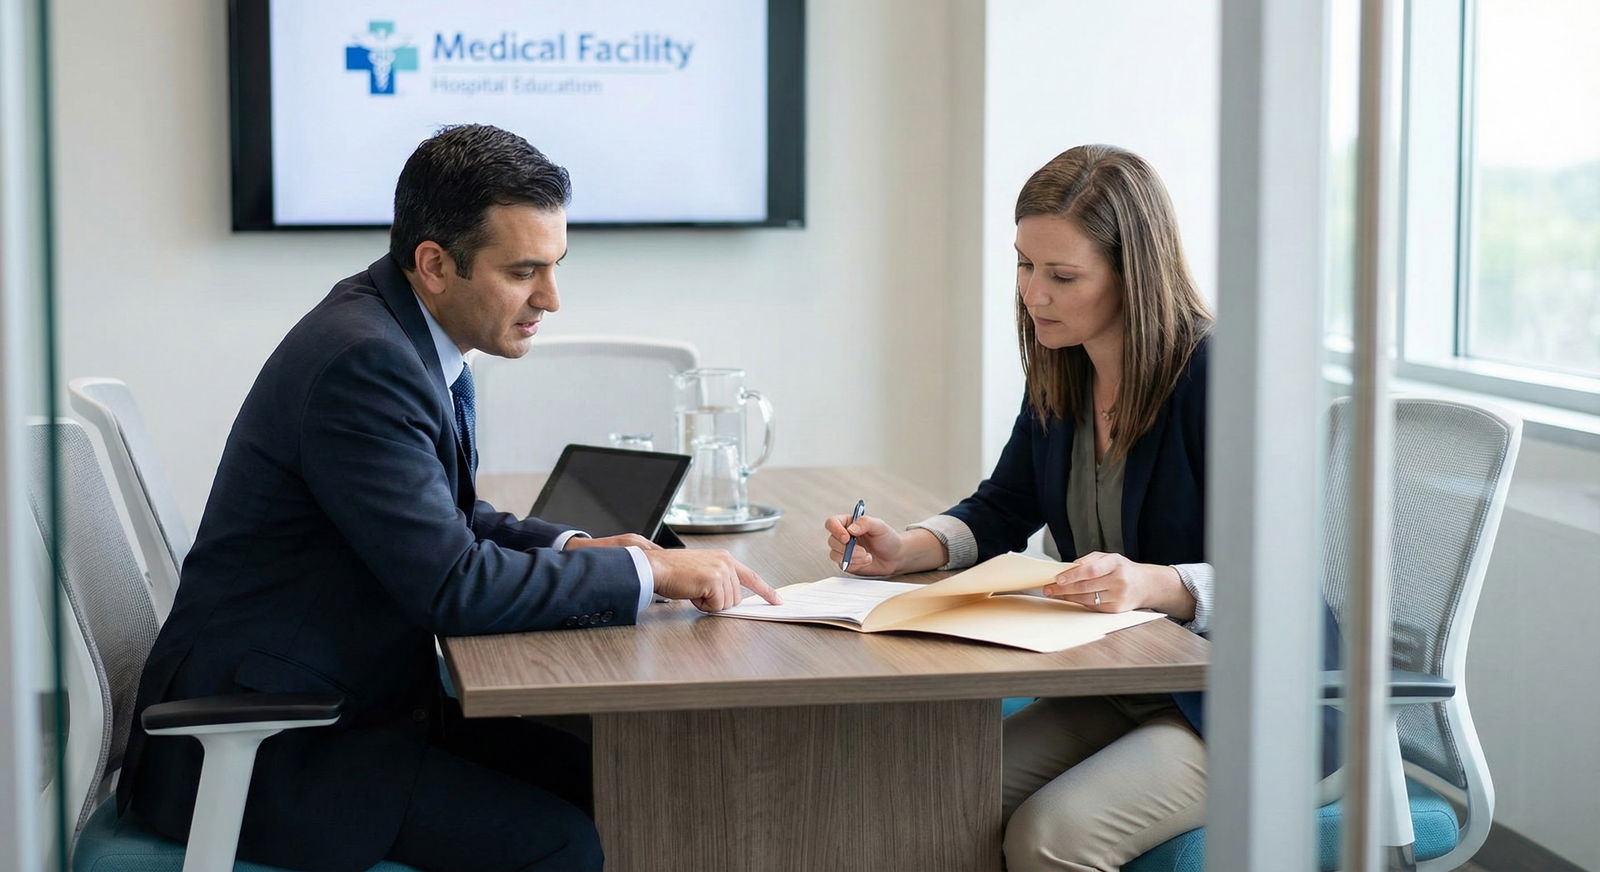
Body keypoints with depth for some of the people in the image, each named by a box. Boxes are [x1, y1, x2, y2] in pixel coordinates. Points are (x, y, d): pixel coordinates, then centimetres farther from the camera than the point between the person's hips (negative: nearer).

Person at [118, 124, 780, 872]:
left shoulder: (409, 333, 6)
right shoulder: (361, 360, -23)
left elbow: (447, 522, 20)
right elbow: (453, 585, -26)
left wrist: (571, 548, 1)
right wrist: (648, 571, -18)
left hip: (367, 699, 10)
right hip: (267, 749, -10)